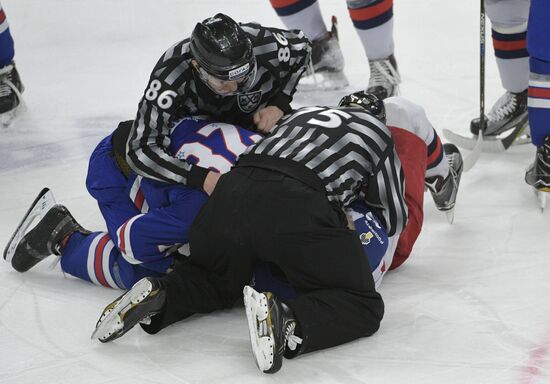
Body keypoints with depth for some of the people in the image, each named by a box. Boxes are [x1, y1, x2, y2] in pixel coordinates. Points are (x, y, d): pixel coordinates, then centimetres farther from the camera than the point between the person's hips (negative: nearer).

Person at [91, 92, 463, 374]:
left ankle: (159, 296, -2)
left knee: (216, 281, 31)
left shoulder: (301, 114, 36)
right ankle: (285, 320, -26)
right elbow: (394, 220, 25)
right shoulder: (379, 134, 24)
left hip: (234, 187, 5)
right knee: (362, 306, 4)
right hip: (296, 208, -5)